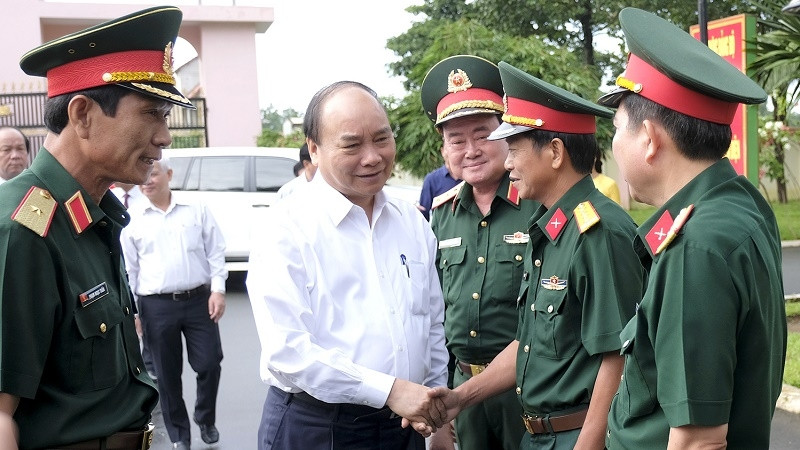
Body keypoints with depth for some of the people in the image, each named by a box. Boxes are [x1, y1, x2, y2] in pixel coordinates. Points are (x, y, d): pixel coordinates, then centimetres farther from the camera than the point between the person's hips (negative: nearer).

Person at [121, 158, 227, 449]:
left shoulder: (197, 211, 4)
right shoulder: (134, 223, 4)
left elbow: (215, 252, 4)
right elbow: (129, 270, 7)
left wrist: (218, 289, -5)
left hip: (199, 300, 0)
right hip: (157, 306, 0)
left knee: (209, 364, 1)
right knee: (167, 375, 7)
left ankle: (206, 419, 27)